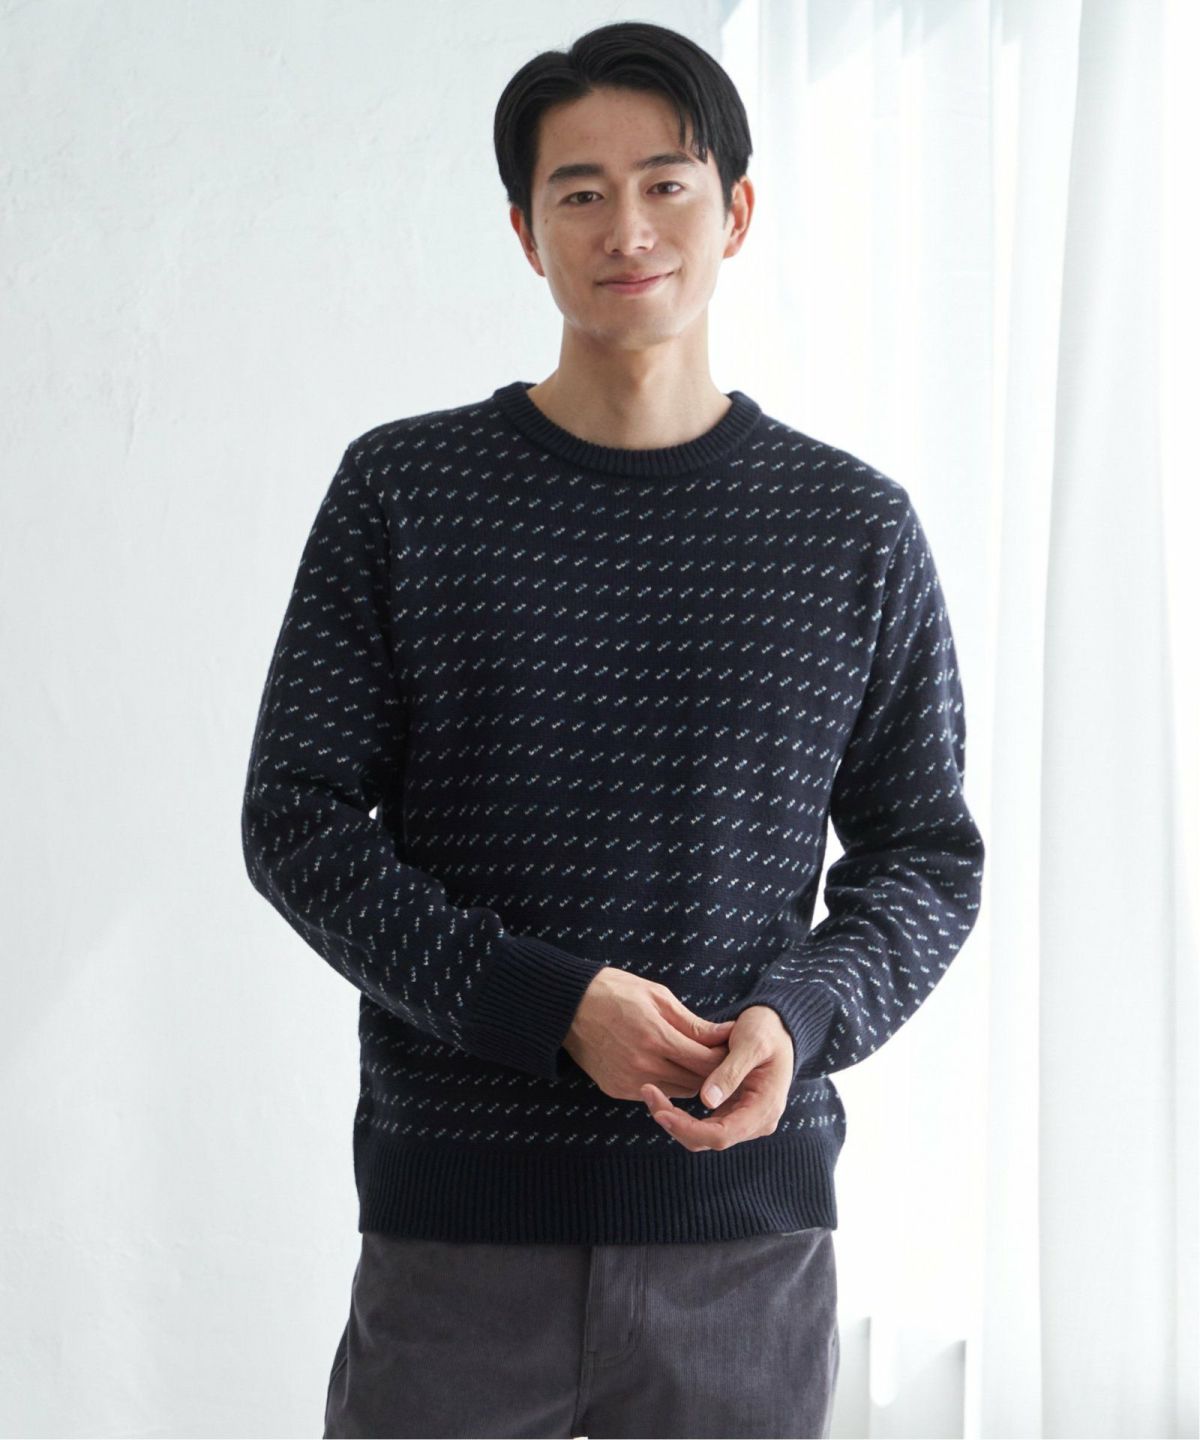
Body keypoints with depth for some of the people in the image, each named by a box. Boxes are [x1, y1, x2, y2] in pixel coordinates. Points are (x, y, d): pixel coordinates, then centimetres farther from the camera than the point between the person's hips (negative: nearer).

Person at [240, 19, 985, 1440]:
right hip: (457, 1213, -1)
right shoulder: (404, 489, 3)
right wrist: (545, 1002, -12)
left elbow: (927, 853, 10)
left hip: (750, 1218, 1)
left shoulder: (857, 528, 5)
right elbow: (296, 816, 0)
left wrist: (800, 1019, -11)